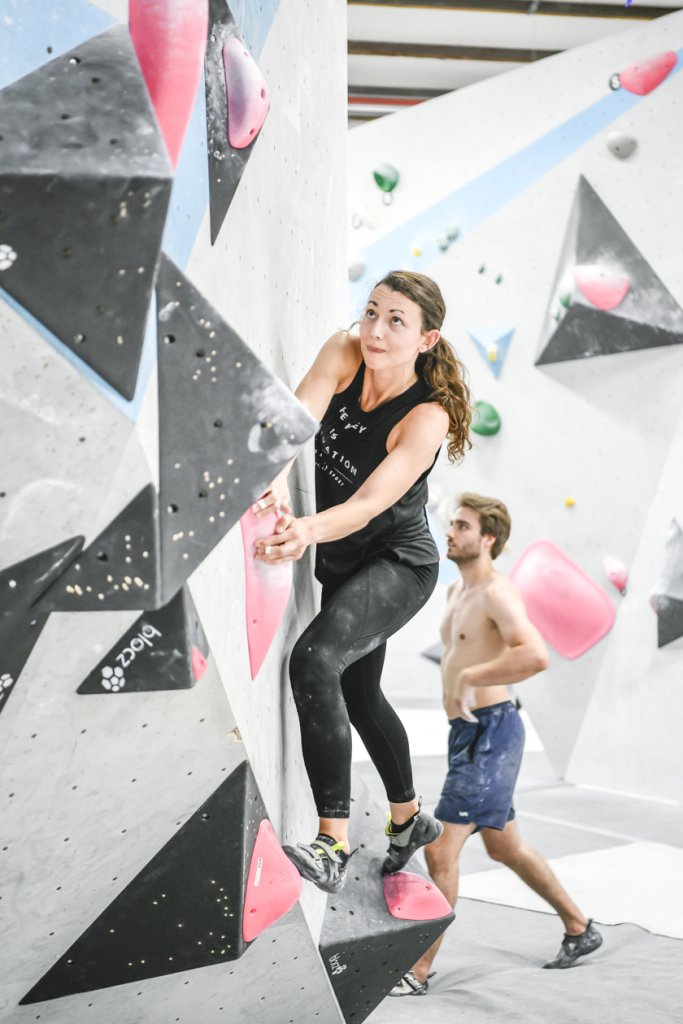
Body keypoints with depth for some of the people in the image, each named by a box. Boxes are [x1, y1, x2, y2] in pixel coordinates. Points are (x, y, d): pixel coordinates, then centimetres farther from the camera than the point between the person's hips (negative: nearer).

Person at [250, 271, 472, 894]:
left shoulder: (427, 415, -24)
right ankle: (410, 818, 44)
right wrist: (278, 482, -47)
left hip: (398, 563, -7)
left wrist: (309, 531, -53)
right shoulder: (344, 354, -11)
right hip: (341, 562, 7)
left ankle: (334, 848, -28)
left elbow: (369, 504, -33)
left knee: (315, 659, -31)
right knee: (359, 693, 20)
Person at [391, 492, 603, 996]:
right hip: (467, 732, 10)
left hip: (490, 732, -10)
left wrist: (470, 678, -26)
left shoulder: (497, 593, -16)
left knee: (440, 851, -9)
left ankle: (419, 972, 1)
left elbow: (536, 655, -33)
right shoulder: (458, 592, 13)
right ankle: (581, 929, 36)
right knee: (504, 846, 21)